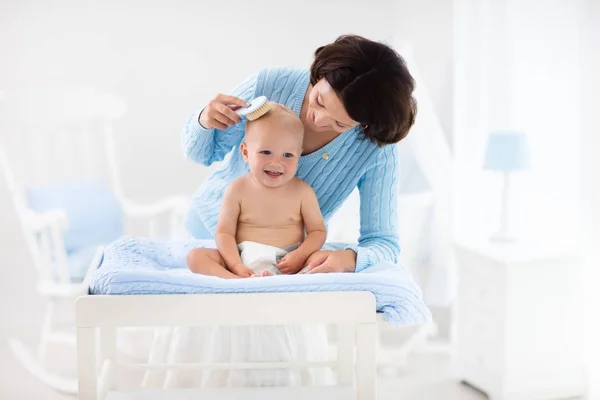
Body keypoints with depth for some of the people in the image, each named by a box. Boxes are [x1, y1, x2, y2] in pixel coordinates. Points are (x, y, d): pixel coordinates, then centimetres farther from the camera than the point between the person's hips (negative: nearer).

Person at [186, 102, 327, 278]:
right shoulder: (238, 190, -1)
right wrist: (236, 266, -19)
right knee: (195, 256, -20)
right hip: (243, 260, 1)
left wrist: (300, 255, -16)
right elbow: (224, 232, -3)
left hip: (287, 263, 0)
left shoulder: (302, 192, 0)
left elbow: (318, 231, 4)